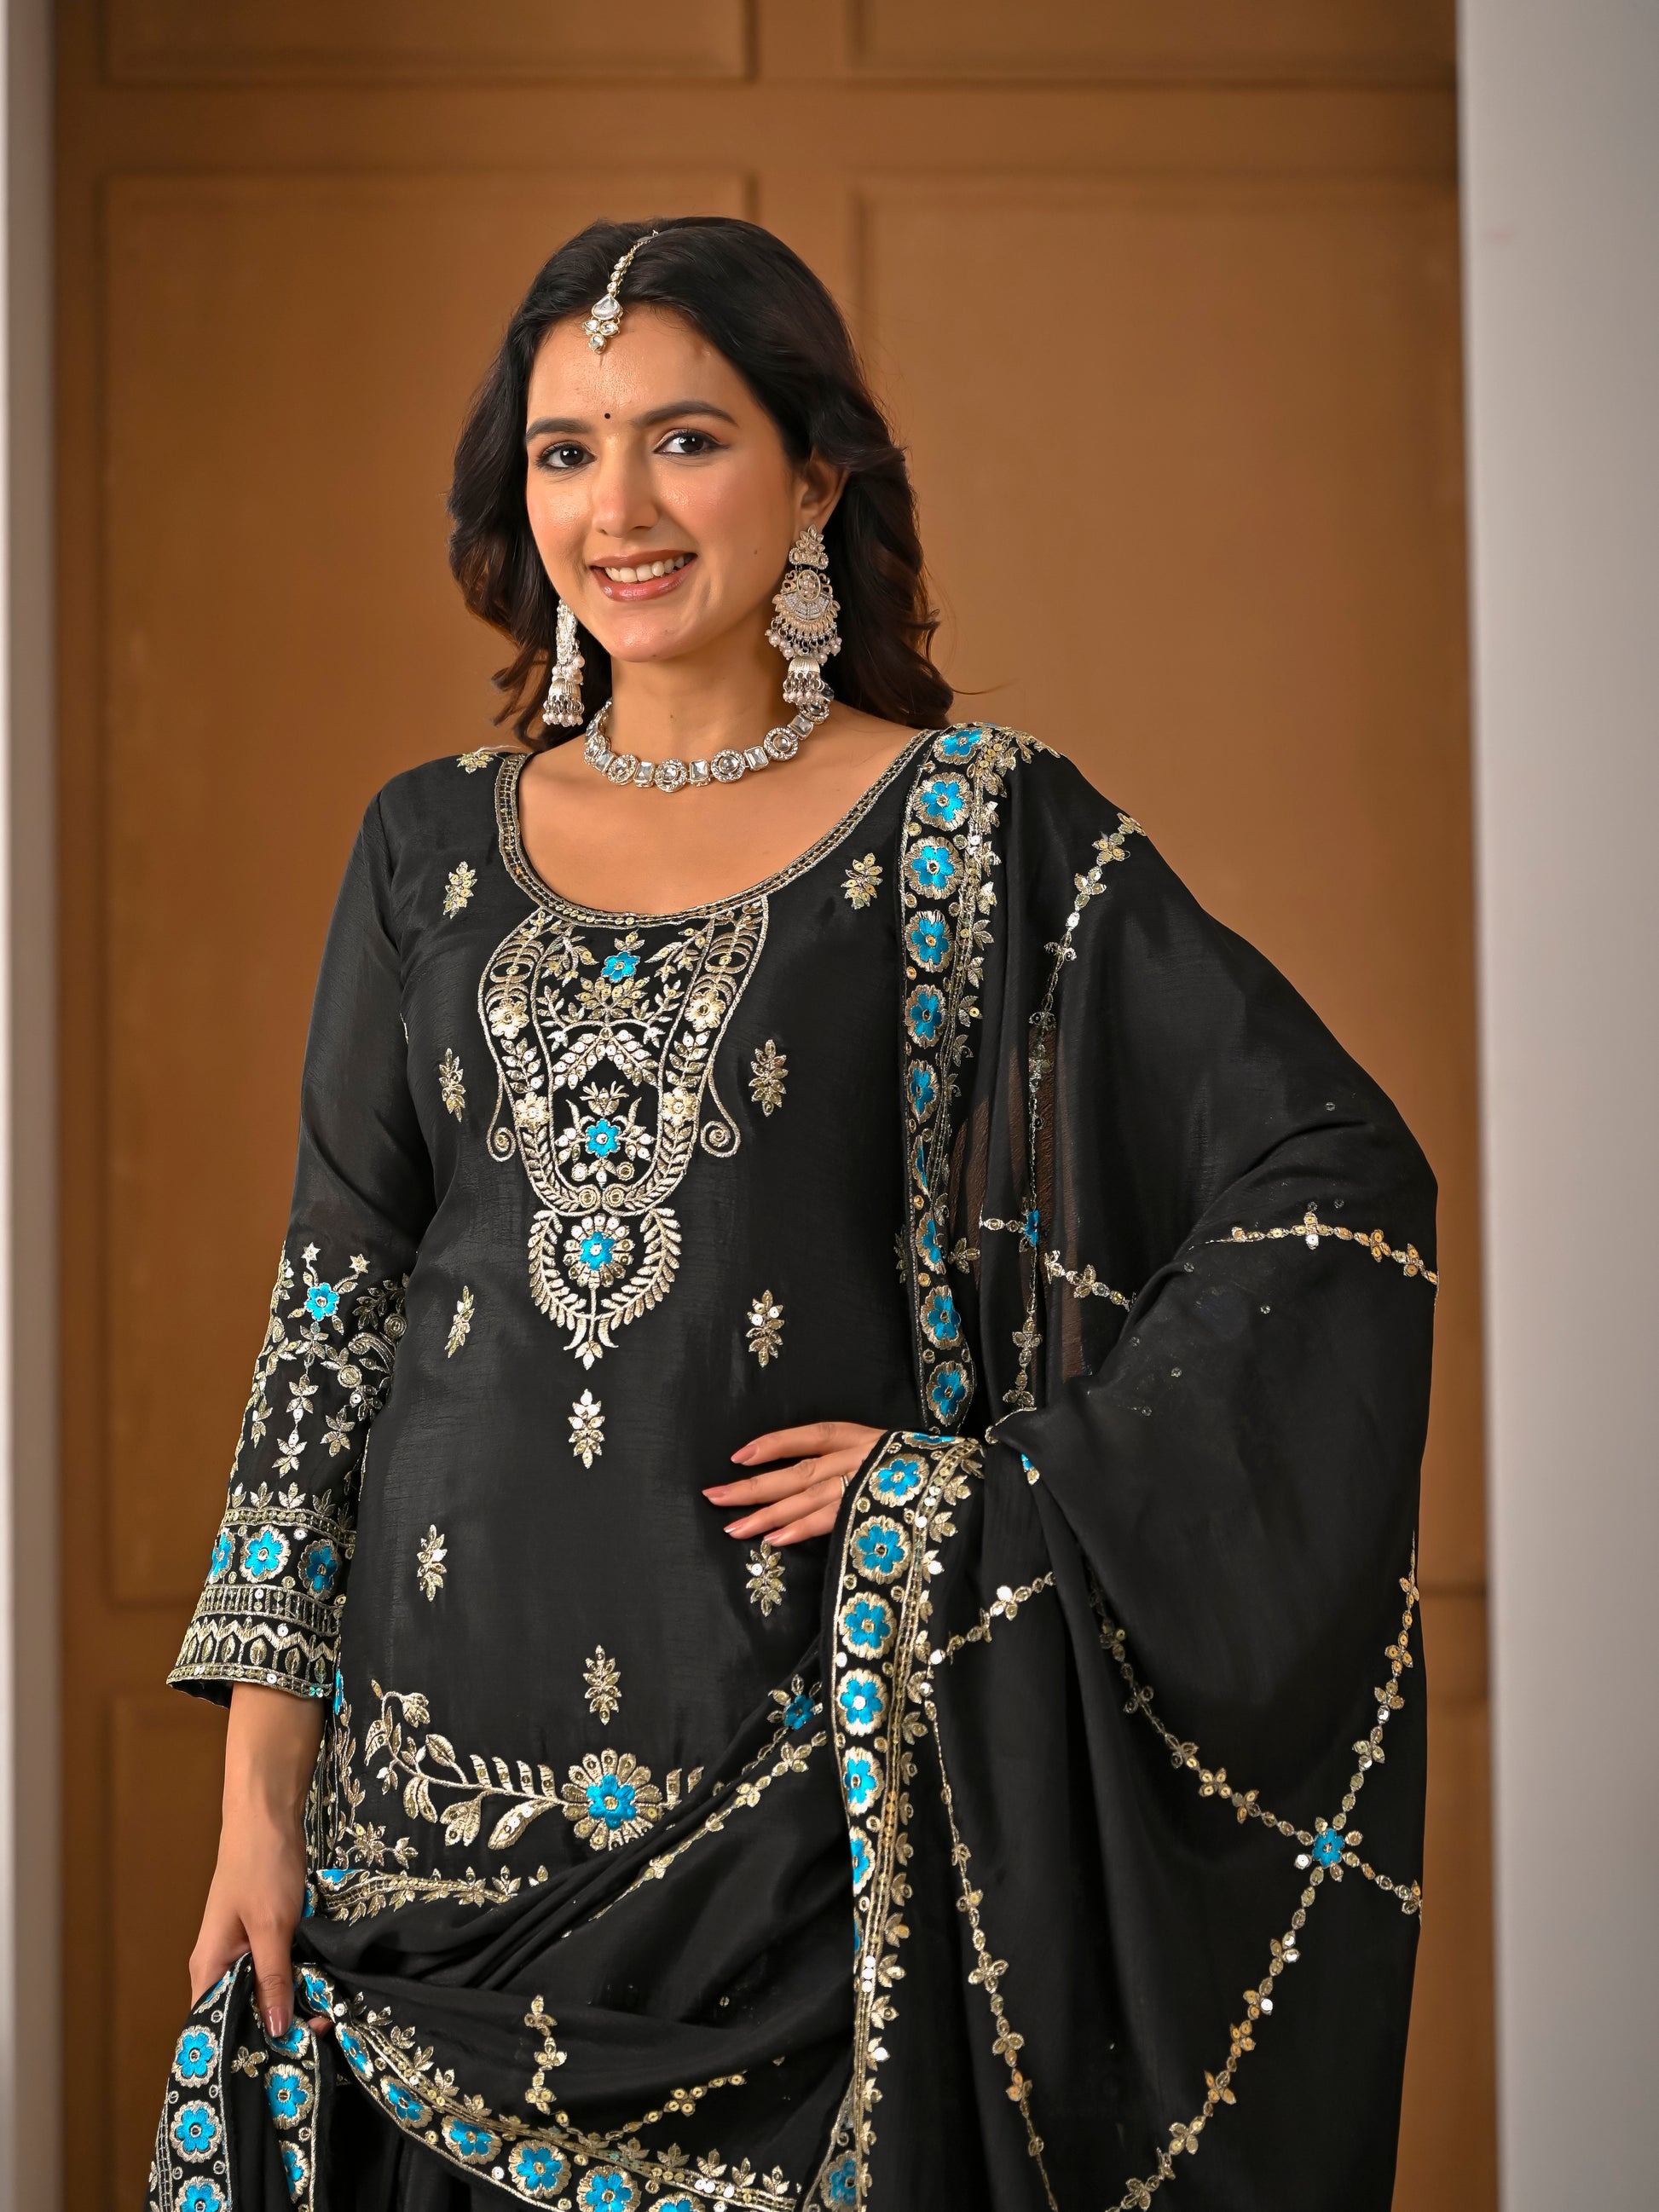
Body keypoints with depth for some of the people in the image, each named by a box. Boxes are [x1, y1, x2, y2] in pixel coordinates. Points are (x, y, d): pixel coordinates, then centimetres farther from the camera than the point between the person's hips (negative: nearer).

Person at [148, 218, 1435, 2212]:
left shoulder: (983, 829, -2)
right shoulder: (432, 848, 9)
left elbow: (1339, 1185, -6)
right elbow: (332, 1312, 9)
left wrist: (993, 1493, -10)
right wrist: (260, 1788, 3)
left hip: (810, 1760, -3)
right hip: (447, 1738, 3)